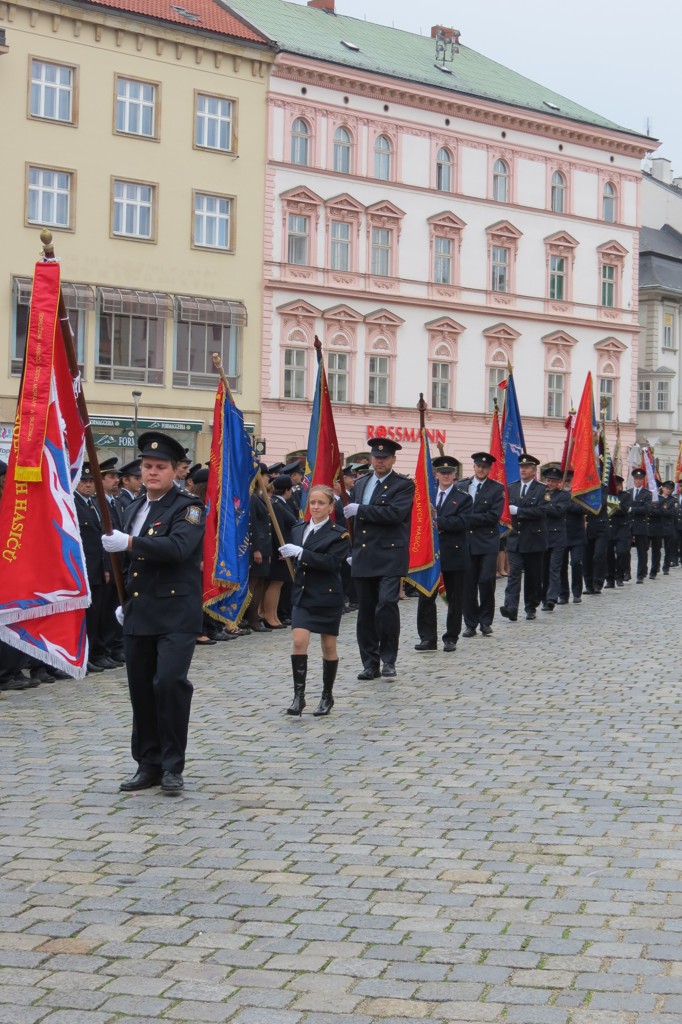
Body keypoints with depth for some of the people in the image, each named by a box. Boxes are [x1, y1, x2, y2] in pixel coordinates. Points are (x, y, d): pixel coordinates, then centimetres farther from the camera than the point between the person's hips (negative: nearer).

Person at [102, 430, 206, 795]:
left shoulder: (188, 507, -7)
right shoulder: (135, 508, 15)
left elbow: (178, 547, -26)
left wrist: (130, 542, -30)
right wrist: (125, 601, 23)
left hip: (176, 613, -7)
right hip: (139, 614, 7)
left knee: (170, 681, -16)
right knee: (141, 689, 7)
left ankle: (172, 766, -4)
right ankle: (148, 764, 18)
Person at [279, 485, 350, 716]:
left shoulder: (339, 534, -7)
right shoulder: (298, 530, 8)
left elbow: (332, 562, -22)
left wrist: (301, 553, -27)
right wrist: (287, 554, -1)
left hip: (328, 596, -3)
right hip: (303, 594, 3)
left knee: (328, 646, 7)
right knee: (299, 641, -11)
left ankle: (327, 696, 22)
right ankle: (298, 696, -7)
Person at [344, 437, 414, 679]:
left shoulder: (404, 485, -2)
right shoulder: (360, 484, 16)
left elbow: (395, 513, -18)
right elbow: (351, 516, 22)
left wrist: (360, 510, -14)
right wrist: (349, 548, 14)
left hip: (389, 557, -6)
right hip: (363, 557, 6)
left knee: (387, 603, -18)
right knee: (366, 611, 7)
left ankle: (389, 659, -4)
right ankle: (370, 663, 14)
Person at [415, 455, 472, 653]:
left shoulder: (463, 498, 1)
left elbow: (462, 522, -15)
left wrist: (437, 522, -21)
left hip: (454, 553, -2)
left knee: (454, 599, 5)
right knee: (426, 597, -1)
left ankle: (451, 638, 13)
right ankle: (427, 638, 4)